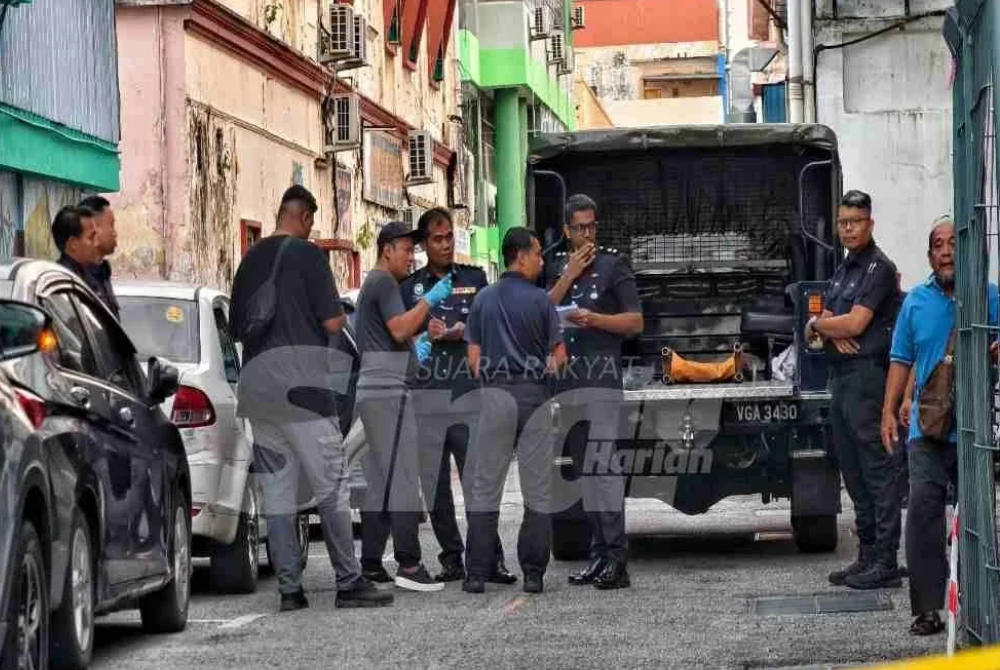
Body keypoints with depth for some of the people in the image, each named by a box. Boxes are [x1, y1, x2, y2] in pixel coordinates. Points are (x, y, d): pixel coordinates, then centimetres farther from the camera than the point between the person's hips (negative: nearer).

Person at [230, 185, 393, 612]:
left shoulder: (250, 261, 13)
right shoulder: (307, 254, -7)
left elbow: (237, 329, 17)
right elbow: (332, 321, -10)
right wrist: (339, 315, 11)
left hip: (257, 385, 6)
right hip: (301, 382, -6)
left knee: (277, 491, 6)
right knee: (331, 484, -2)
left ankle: (289, 588, 4)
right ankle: (349, 582, -4)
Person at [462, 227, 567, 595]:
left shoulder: (484, 299, 4)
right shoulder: (541, 300, -4)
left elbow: (473, 357, 4)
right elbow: (560, 356, -1)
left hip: (495, 395, 2)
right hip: (535, 396, -2)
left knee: (485, 486, 5)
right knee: (537, 488, 4)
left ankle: (477, 573, 0)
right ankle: (533, 573, 2)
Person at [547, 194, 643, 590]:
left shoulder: (612, 267, 4)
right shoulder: (560, 272, 21)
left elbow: (635, 322, -2)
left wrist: (593, 319, -15)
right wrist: (568, 276, -1)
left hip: (602, 380, -6)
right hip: (568, 382, 6)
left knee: (605, 468, -14)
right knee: (584, 471, 5)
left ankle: (616, 559, -17)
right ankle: (598, 555, 7)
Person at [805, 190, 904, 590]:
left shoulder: (879, 268, -9)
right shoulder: (843, 271, 20)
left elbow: (855, 323, -16)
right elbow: (826, 321, 16)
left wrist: (817, 324, 1)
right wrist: (834, 333, -7)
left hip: (867, 375, -10)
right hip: (841, 377, 10)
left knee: (878, 469, -9)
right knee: (853, 470, 12)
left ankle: (886, 562, -9)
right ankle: (867, 555, 18)